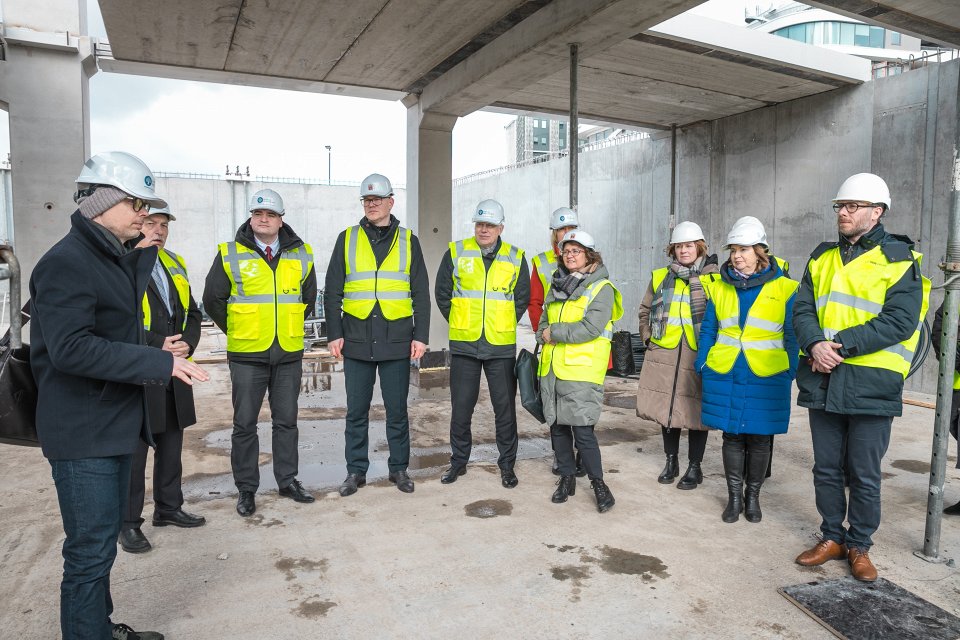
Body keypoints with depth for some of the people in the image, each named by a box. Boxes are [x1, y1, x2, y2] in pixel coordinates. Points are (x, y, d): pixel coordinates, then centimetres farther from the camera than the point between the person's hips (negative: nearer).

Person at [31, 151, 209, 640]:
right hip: (82, 433, -10)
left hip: (114, 424, 10)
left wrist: (145, 251, 10)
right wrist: (158, 362, -27)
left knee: (102, 540, 21)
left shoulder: (115, 257, 13)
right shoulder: (66, 262, -17)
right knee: (90, 549, 1)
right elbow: (70, 348, -26)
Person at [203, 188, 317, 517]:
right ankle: (246, 488, 18)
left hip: (289, 353, 2)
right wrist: (236, 331, 6)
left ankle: (288, 480, 24)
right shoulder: (230, 255, -1)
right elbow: (213, 299, 4)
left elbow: (309, 297, 17)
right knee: (245, 424, 5)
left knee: (286, 421, 11)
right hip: (247, 354, -2)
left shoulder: (301, 255, 6)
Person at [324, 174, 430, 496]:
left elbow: (421, 294, 6)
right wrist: (334, 333, -1)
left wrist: (421, 335, -1)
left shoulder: (408, 241, 7)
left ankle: (399, 468, 23)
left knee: (397, 410, 8)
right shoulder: (347, 239, 8)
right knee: (356, 411, 8)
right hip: (357, 341, 1)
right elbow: (332, 291, 7)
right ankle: (356, 471, 22)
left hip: (396, 341, 0)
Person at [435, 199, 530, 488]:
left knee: (505, 407, 6)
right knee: (461, 407, 7)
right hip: (464, 345, 0)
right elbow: (442, 293, 9)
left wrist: (504, 325, 8)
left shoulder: (516, 258, 4)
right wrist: (460, 323, 7)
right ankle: (458, 461, 24)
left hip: (501, 346, 0)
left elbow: (522, 299, 13)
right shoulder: (455, 253, 2)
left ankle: (507, 464, 20)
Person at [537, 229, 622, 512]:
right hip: (552, 368, 6)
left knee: (582, 429, -7)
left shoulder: (601, 288, -5)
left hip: (581, 370, -6)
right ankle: (567, 477, 27)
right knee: (557, 426, 11)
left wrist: (554, 332, -9)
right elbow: (544, 319, 20)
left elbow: (591, 328, -17)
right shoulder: (557, 285, 15)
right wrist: (544, 336, -2)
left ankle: (598, 482, 11)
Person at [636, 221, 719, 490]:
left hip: (699, 356, -3)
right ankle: (671, 461, 28)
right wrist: (648, 338, 10)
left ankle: (694, 467, 20)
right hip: (664, 354, 4)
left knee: (696, 409, 4)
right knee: (666, 407, 11)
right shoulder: (660, 277, 10)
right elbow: (645, 310, 20)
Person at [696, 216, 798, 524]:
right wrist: (701, 367, 4)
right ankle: (734, 498, 24)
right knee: (732, 435, 10)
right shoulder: (718, 286, 4)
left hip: (766, 378, -2)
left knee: (759, 438, 9)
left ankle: (753, 497, 27)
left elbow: (792, 337, 1)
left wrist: (790, 374, -4)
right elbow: (708, 331, 9)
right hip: (725, 375, 2)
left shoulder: (784, 289, -3)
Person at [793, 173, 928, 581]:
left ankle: (859, 545, 25)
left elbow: (900, 321, -14)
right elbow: (803, 309, 4)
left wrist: (841, 344, -20)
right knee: (826, 468, 13)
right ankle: (832, 537, 29)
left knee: (865, 475, 7)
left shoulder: (900, 259, -3)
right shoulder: (822, 257, 12)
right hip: (823, 380, 4)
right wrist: (815, 343, -15)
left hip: (871, 383, -4)